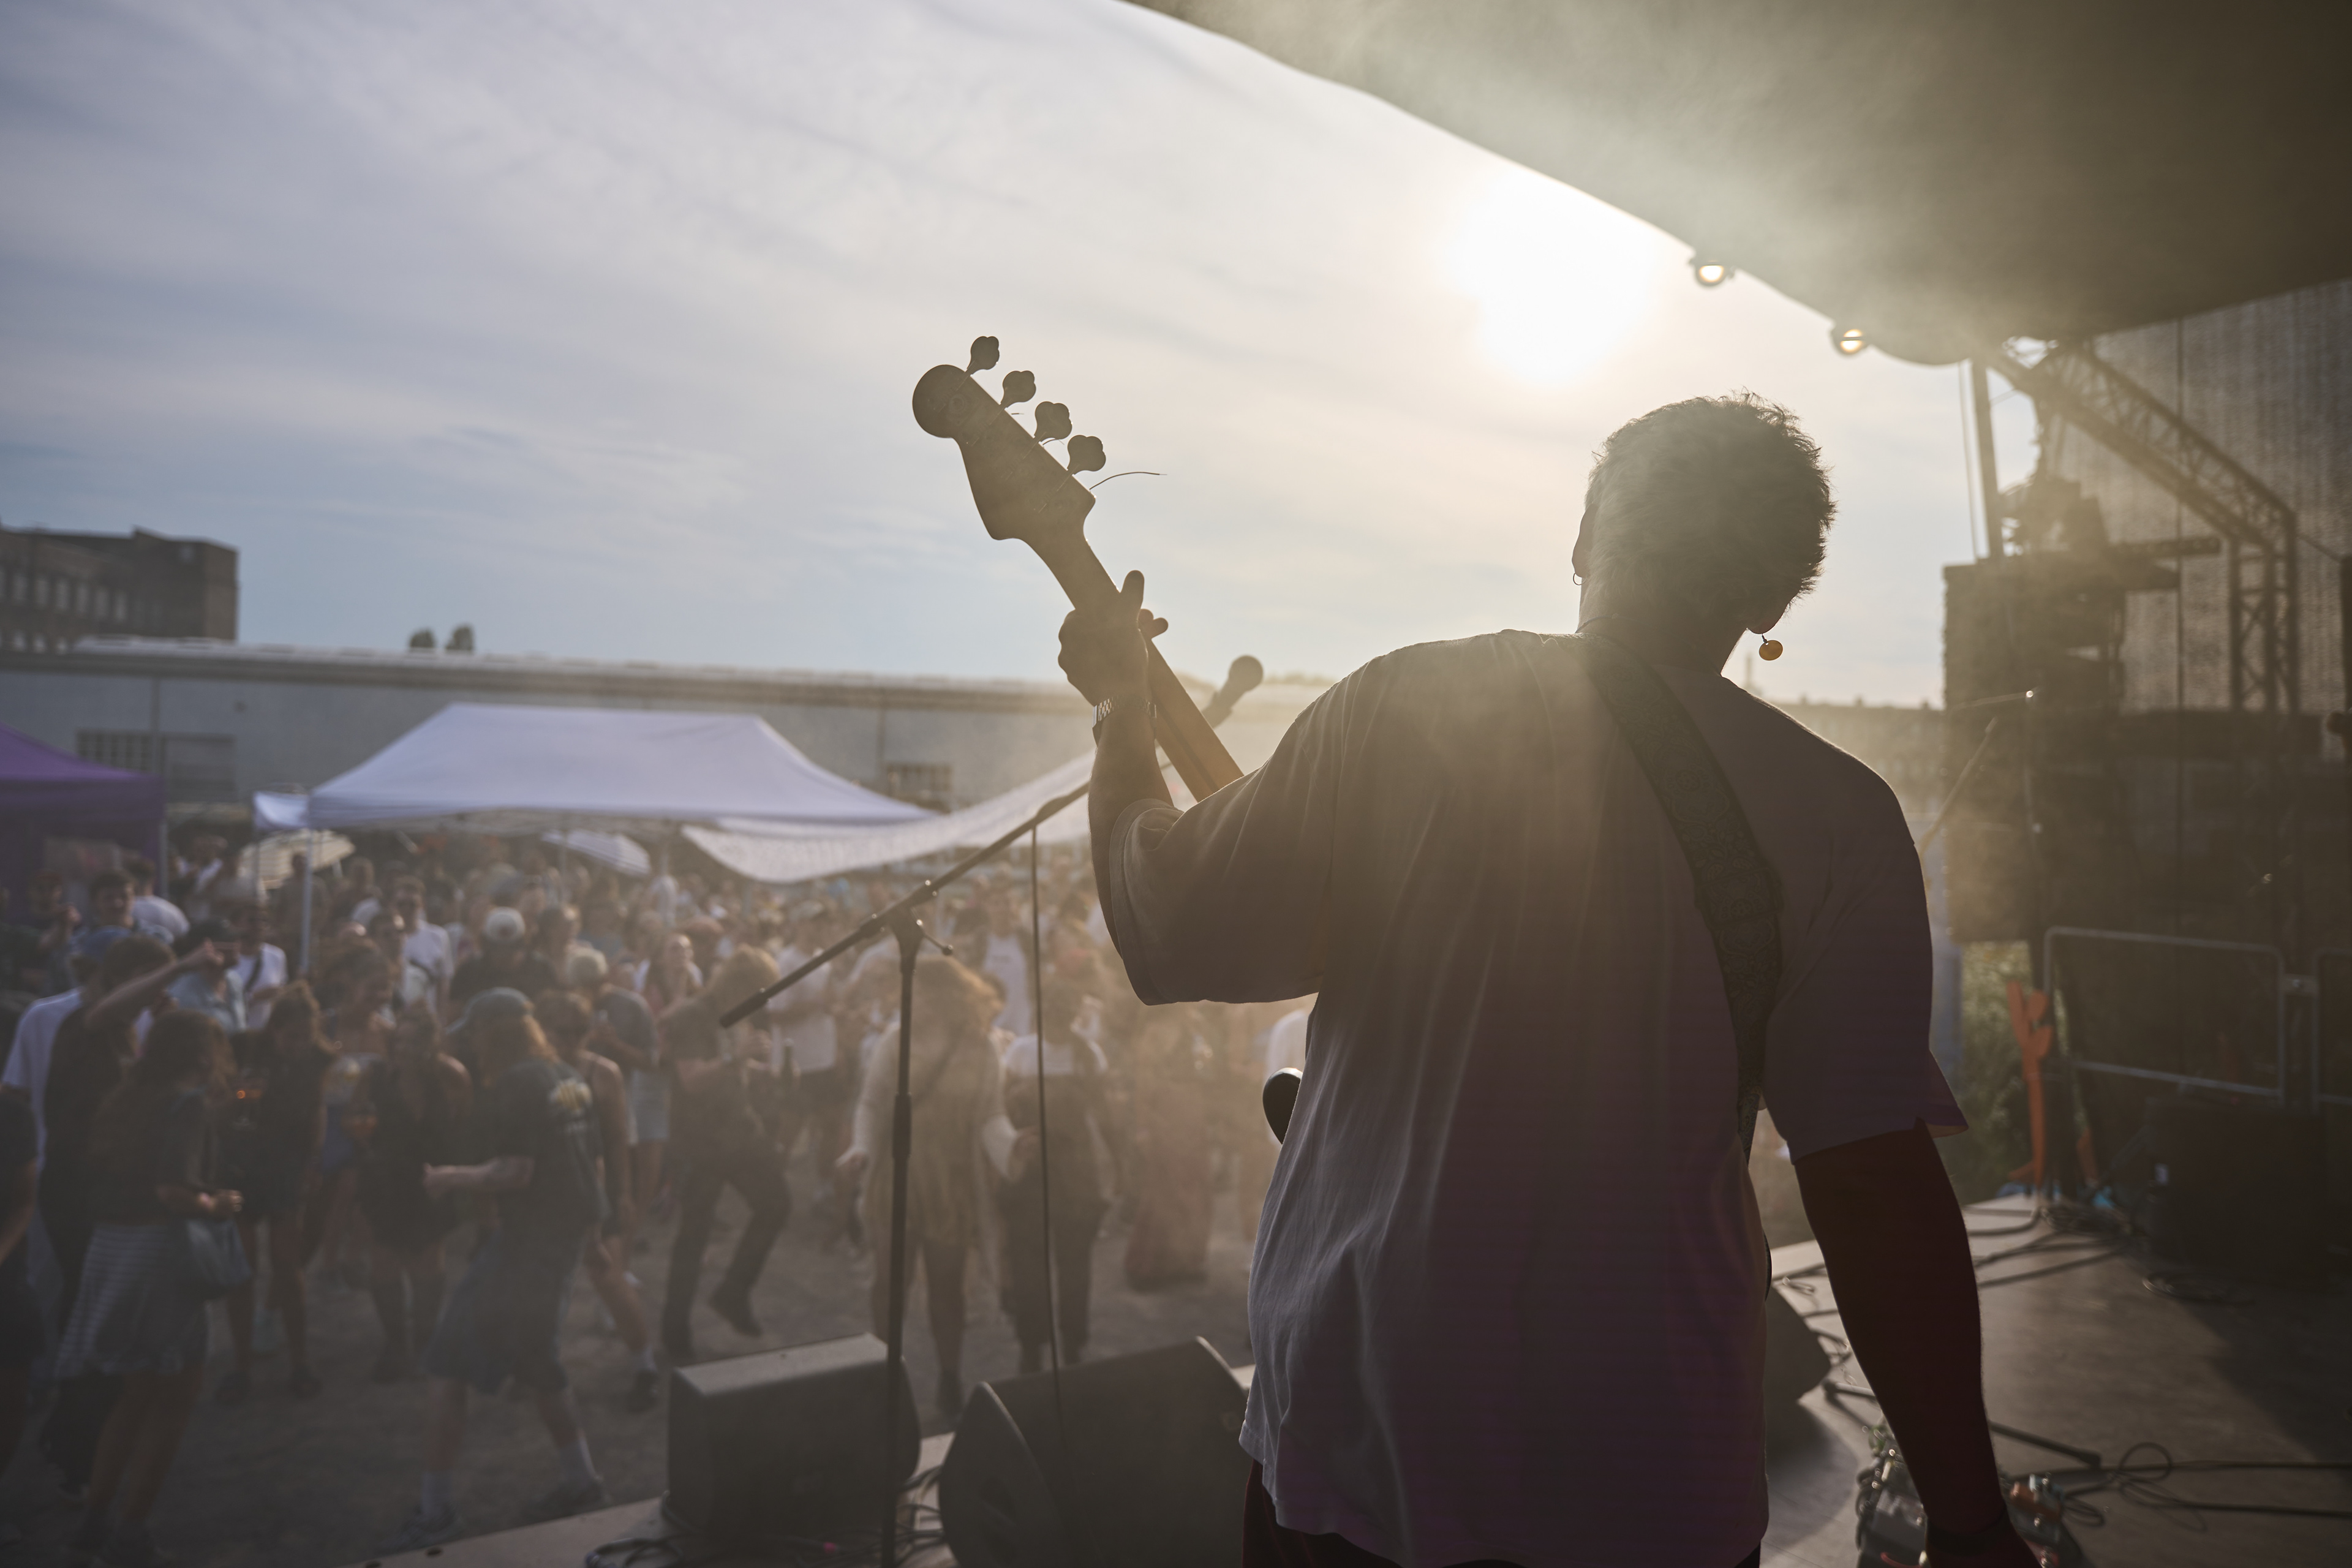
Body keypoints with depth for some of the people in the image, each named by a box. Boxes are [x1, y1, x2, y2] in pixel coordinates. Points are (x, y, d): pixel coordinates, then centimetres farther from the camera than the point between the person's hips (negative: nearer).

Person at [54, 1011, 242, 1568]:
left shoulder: (127, 1101, 10)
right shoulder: (190, 1104, -14)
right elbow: (173, 1189, -26)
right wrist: (215, 1206, -7)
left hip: (111, 1249, 8)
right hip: (160, 1252, -8)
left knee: (136, 1396, 23)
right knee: (172, 1401, 7)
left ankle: (93, 1523, 27)